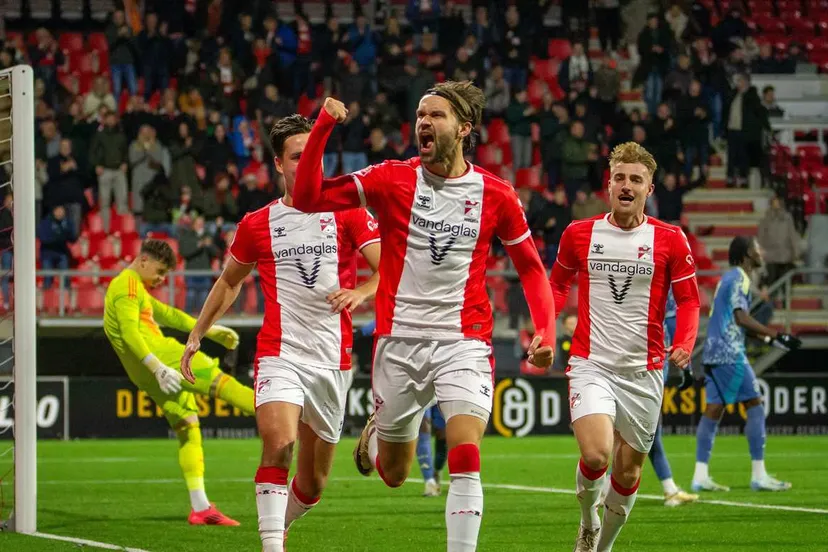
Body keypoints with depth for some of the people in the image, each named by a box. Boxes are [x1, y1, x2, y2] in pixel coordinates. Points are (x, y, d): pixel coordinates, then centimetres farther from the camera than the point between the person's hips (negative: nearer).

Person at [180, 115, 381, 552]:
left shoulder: (348, 213, 3)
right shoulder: (256, 224, 7)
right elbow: (229, 282, 23)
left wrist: (361, 292, -25)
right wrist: (196, 335, 22)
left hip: (332, 361, 1)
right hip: (280, 355, -1)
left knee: (312, 484, 7)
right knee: (279, 444, -27)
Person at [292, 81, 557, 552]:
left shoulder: (496, 195, 0)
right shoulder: (392, 179, -1)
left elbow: (531, 267, 11)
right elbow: (308, 198, -5)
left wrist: (546, 332, -2)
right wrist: (323, 127, -16)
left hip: (464, 343, -1)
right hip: (400, 340, 1)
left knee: (466, 457, -20)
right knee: (393, 474, 12)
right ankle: (376, 434, 48)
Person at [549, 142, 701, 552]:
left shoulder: (669, 240, 0)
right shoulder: (579, 234, 3)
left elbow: (689, 301, 5)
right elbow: (558, 284, 19)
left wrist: (683, 345, -14)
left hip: (642, 371, 1)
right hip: (591, 364, -1)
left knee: (628, 469, 7)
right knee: (595, 454, -21)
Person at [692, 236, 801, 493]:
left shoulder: (730, 278, 19)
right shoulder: (739, 279, -10)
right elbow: (741, 318, -19)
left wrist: (769, 338, 22)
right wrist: (776, 336, -19)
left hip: (715, 353, 9)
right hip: (729, 353, -9)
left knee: (714, 409, 6)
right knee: (755, 406, -4)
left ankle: (700, 476, 2)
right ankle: (759, 475, -4)